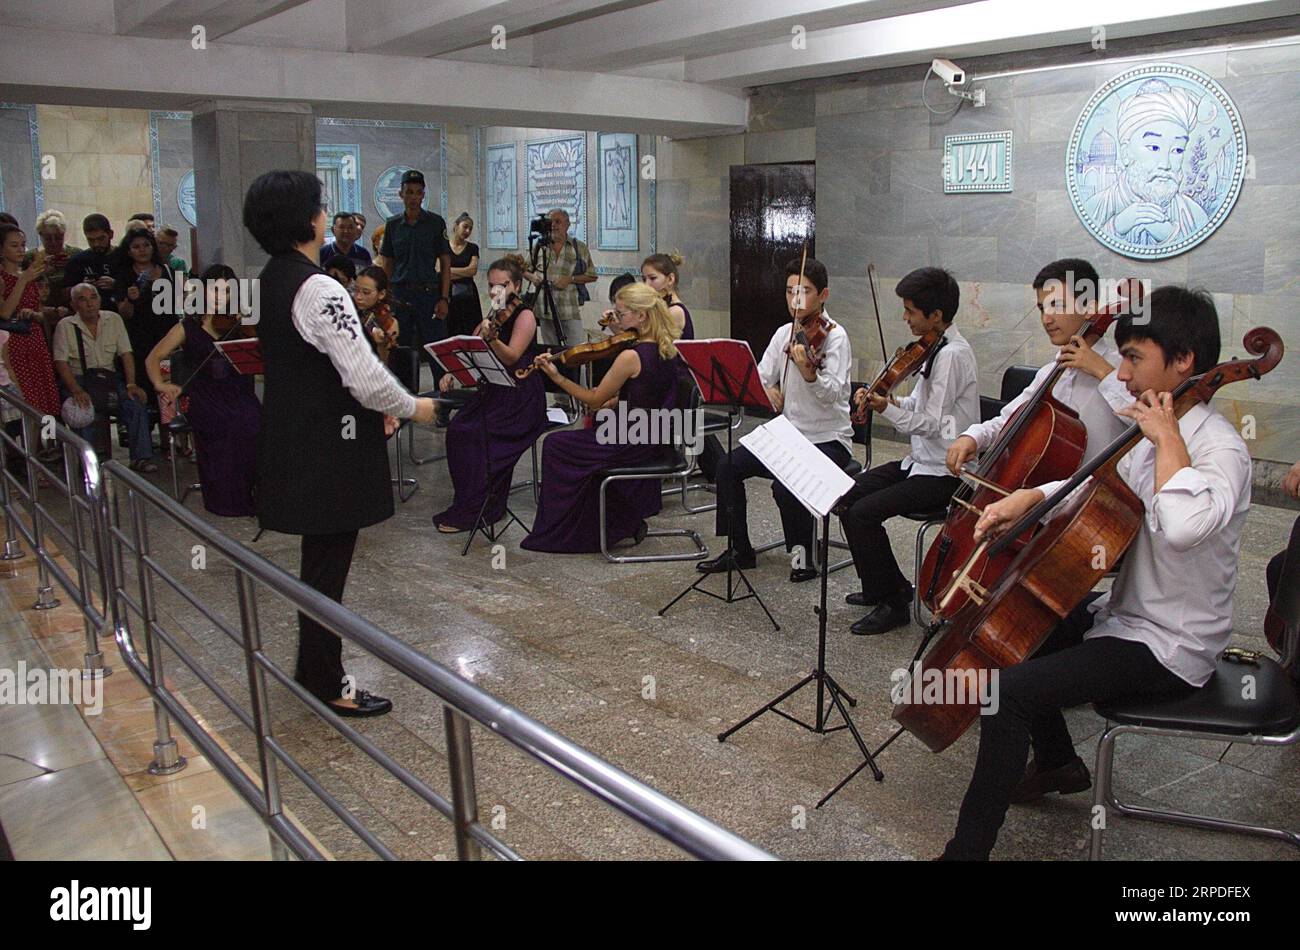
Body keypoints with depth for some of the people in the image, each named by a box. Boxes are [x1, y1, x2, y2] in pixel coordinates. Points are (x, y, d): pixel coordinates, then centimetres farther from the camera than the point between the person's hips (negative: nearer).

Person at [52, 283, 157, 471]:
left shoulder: (113, 319, 7)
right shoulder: (65, 326, -1)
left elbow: (126, 354, 4)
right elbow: (61, 362, -8)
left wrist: (131, 384, -10)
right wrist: (77, 391, -23)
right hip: (78, 379, -2)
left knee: (136, 403, -22)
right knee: (83, 408, -31)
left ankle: (141, 457, -16)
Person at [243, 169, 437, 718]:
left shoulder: (271, 279, 8)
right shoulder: (319, 289, -21)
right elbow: (365, 375, -25)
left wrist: (378, 407, 11)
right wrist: (411, 407, -7)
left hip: (293, 439, 9)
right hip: (327, 449, -9)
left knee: (320, 558, 21)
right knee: (328, 565, 2)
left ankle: (313, 668, 35)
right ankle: (327, 687, 15)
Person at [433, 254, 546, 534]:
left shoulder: (525, 316, -6)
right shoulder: (493, 315, 16)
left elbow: (511, 358, -20)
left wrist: (491, 338, -37)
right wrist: (452, 372, 5)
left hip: (520, 398, -7)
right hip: (493, 392, 7)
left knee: (475, 436, -25)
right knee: (457, 430, -16)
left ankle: (471, 512, -15)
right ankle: (486, 503, -8)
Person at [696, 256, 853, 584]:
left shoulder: (834, 335, -12)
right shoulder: (784, 333, 7)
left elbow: (831, 394, -25)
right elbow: (760, 378, 5)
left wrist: (808, 372, -45)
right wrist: (766, 389, -19)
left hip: (828, 440, -6)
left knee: (785, 486, -30)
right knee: (727, 466, -10)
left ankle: (803, 554, -3)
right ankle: (739, 550, 4)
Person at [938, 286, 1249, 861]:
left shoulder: (1220, 449, -24)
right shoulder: (1154, 434, 5)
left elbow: (1184, 526, -46)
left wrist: (1167, 438, -31)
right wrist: (1031, 497, -4)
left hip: (1169, 648, -10)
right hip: (1125, 613, 10)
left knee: (1009, 690, -23)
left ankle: (968, 848, -10)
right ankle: (1058, 762, 37)